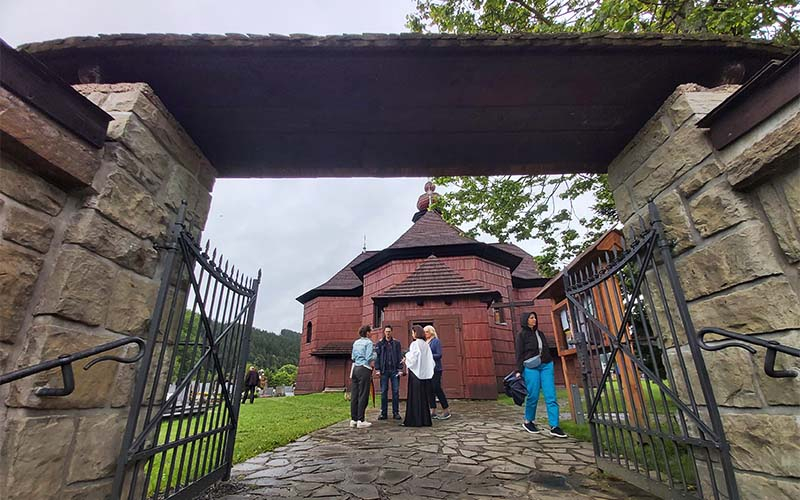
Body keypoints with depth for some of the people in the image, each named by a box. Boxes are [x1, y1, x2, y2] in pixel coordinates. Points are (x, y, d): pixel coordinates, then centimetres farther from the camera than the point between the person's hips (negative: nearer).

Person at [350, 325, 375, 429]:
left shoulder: (355, 343, 14)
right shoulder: (368, 343, -7)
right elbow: (369, 358, -12)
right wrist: (375, 353, 5)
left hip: (355, 368, 7)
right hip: (364, 369, -7)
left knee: (354, 395, 9)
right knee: (363, 395, -1)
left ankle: (353, 419, 15)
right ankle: (360, 420, 1)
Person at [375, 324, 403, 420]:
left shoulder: (396, 343, 6)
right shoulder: (380, 343, 5)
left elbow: (399, 356, 5)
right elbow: (377, 357, 3)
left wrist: (399, 369, -3)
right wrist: (377, 369, -5)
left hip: (394, 370, 0)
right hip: (384, 370, 0)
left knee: (396, 391, 2)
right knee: (384, 392, 4)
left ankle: (396, 412, 13)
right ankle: (383, 413, 13)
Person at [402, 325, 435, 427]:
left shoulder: (414, 344, -12)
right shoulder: (426, 345, 8)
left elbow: (412, 358, -16)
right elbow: (430, 359, 10)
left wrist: (406, 358, 4)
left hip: (416, 373, -7)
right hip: (425, 373, 7)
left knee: (414, 397, 2)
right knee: (424, 397, 12)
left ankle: (415, 421, 6)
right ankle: (425, 420, 17)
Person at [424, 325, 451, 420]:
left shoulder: (436, 341, -7)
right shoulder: (426, 342, 14)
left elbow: (439, 355, -13)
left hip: (435, 369, -7)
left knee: (437, 389, -6)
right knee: (431, 390, 8)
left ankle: (446, 411, 6)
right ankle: (433, 412, 15)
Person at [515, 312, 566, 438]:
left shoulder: (540, 333, 16)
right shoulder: (522, 335, -1)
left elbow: (547, 350, 20)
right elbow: (519, 354, -5)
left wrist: (550, 364, 17)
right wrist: (519, 371, -11)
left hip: (546, 366, 5)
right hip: (531, 368, -5)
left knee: (551, 397, -2)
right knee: (533, 396, 0)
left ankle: (554, 427, 1)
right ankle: (528, 422, 21)